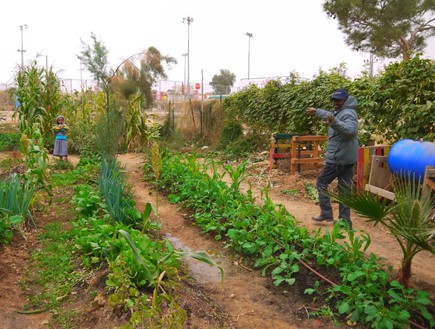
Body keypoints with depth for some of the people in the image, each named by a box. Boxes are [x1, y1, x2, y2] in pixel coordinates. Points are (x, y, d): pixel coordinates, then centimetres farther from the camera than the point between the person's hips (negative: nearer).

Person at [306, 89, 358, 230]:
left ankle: (326, 214, 7)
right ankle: (345, 221, 13)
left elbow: (351, 130, -35)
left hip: (337, 158, -10)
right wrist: (317, 111, 44)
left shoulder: (348, 114, -15)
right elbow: (329, 116, 37)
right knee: (345, 189, 9)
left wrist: (334, 122, -48)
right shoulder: (339, 112, 15)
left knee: (322, 182, 3)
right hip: (347, 158, 10)